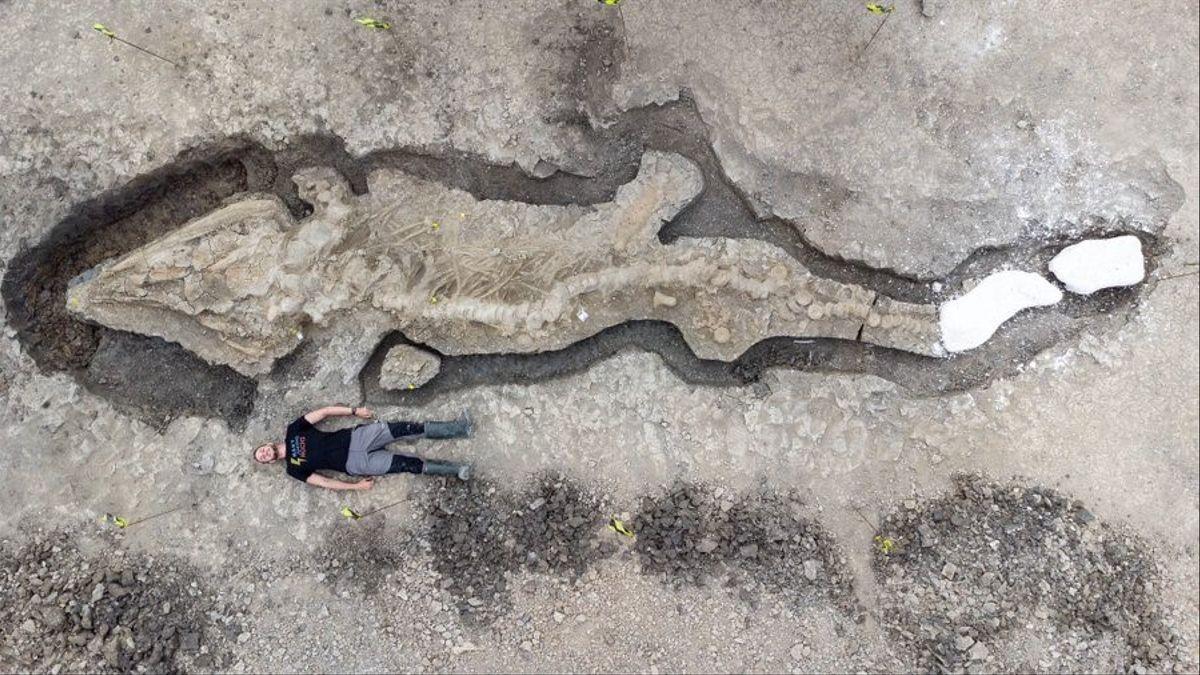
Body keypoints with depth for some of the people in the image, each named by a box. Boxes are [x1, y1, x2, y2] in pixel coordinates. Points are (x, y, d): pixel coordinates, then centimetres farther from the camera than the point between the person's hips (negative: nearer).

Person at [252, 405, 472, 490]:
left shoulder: (293, 431, 8)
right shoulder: (294, 469, 4)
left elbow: (324, 412, 4)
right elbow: (323, 482, -1)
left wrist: (354, 411, -5)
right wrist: (357, 486, -7)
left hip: (353, 438, 3)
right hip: (354, 464, -3)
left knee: (405, 429, -15)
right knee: (407, 465, -16)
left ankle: (458, 429, -13)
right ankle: (455, 470, -11)